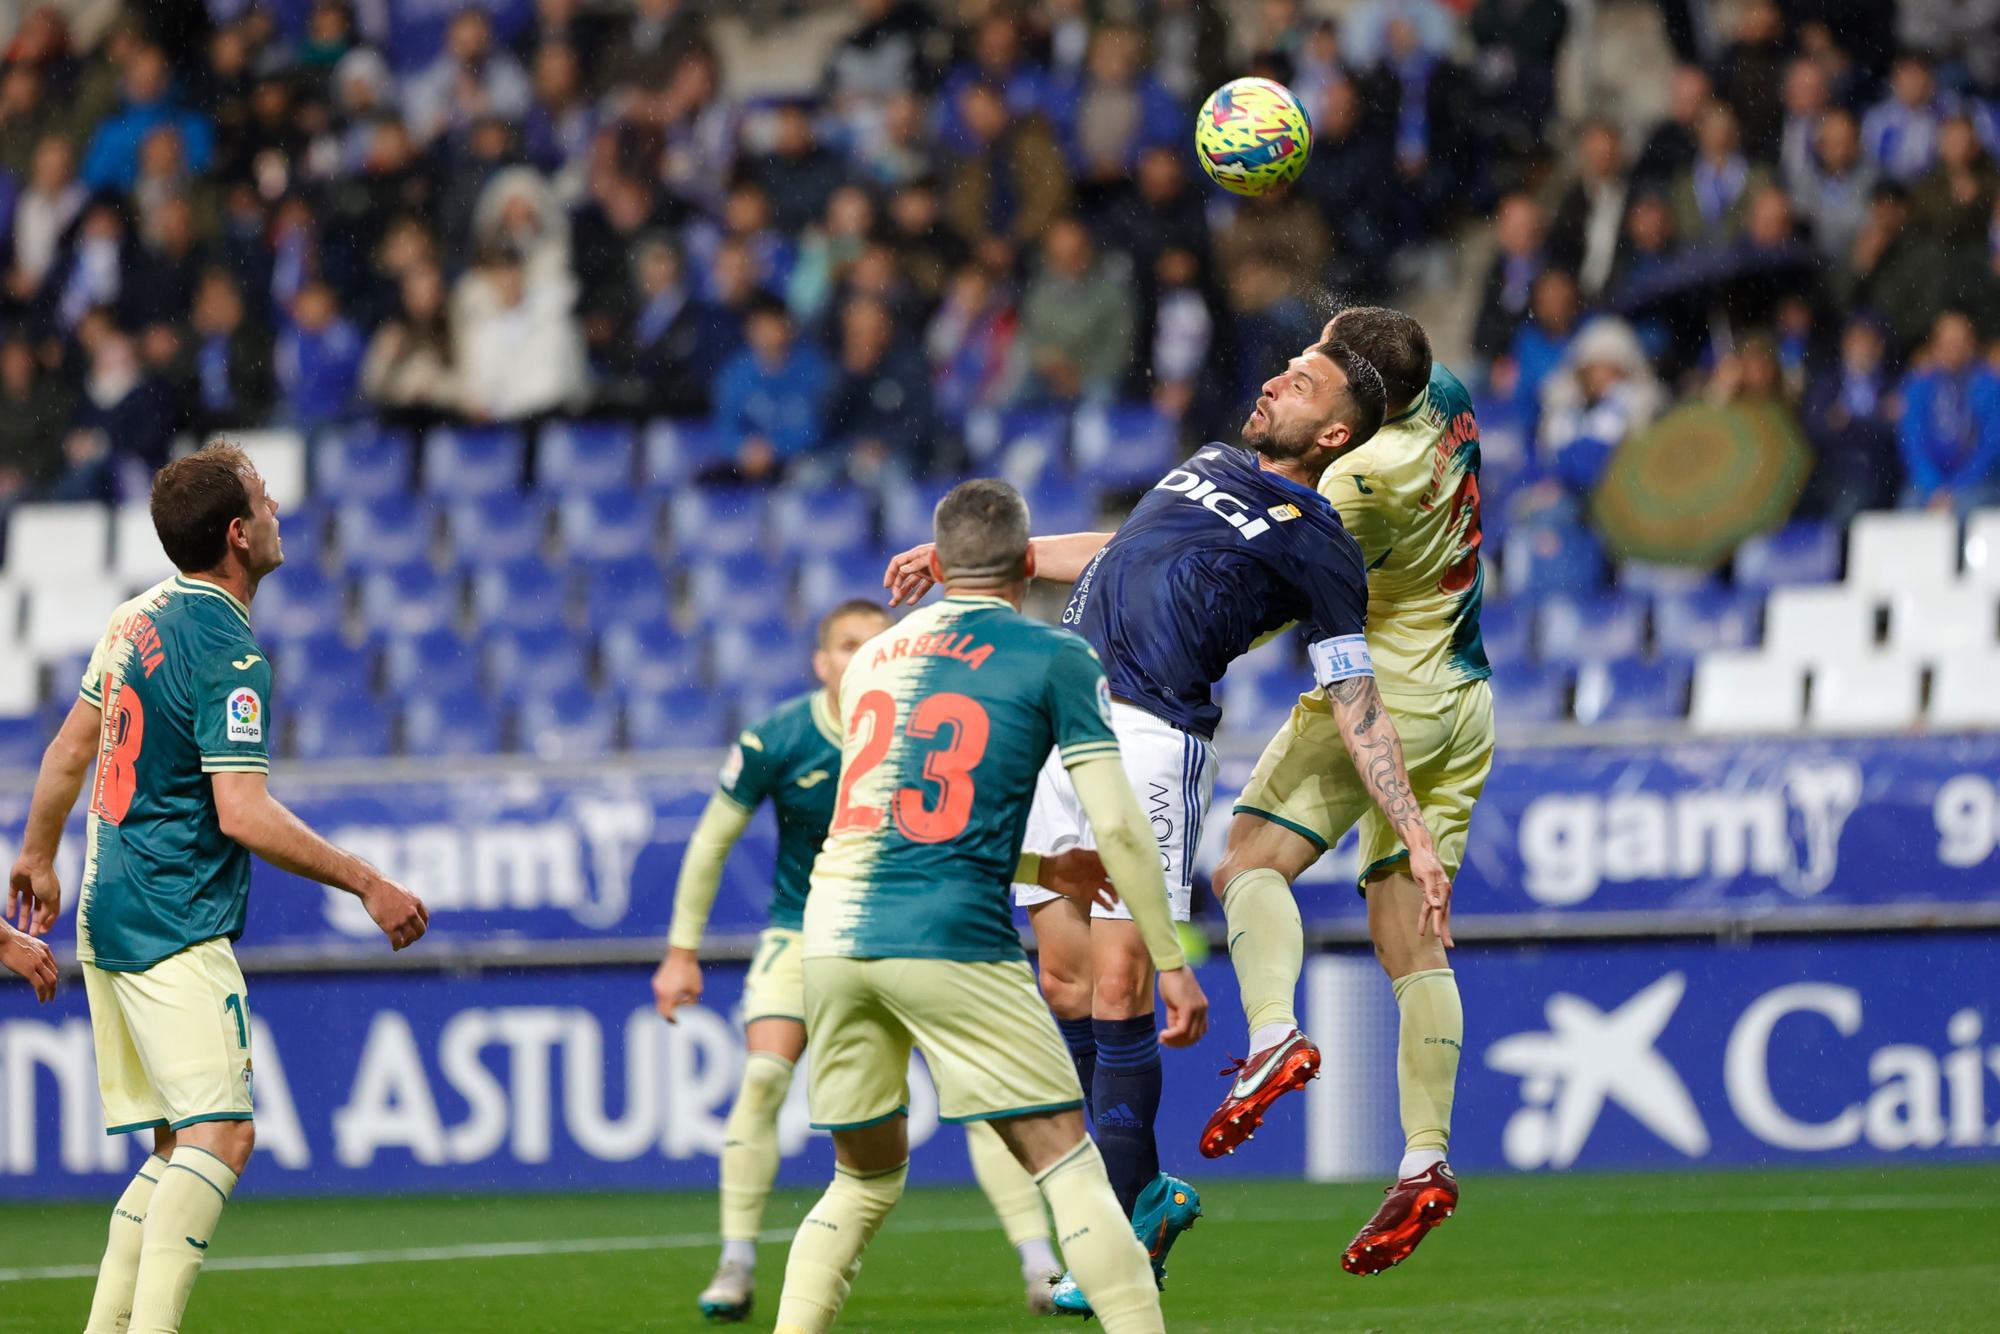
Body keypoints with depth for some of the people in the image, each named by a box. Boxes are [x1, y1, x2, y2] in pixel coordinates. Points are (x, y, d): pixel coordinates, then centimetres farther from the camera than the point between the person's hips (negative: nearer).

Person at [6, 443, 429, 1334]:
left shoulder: (140, 618, 12)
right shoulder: (227, 655, -15)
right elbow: (243, 813, -21)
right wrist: (367, 884, -16)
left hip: (108, 920, 9)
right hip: (176, 927, -9)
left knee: (176, 1146, 12)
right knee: (220, 1133, -16)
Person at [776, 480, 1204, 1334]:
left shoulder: (871, 657, 20)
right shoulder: (1055, 659, 4)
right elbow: (1116, 825, -3)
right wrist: (1170, 962, 2)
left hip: (833, 936, 5)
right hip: (949, 940, -5)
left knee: (865, 1176, 19)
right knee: (1066, 1162, 0)